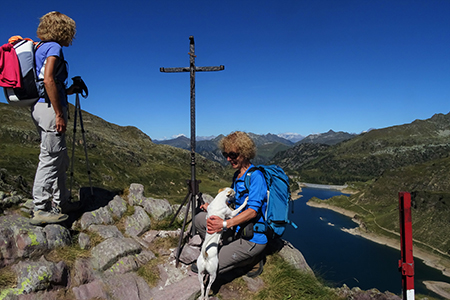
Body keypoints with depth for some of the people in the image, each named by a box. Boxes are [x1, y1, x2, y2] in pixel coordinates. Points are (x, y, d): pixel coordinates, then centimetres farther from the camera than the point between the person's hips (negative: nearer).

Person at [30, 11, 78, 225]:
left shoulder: (40, 47, 21)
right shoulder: (53, 47, -7)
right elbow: (48, 80, -20)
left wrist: (67, 91, 23)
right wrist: (59, 114, -21)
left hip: (39, 108, 10)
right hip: (49, 108, -10)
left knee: (60, 159, 15)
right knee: (50, 158, -6)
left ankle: (59, 202, 24)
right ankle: (41, 210, -1)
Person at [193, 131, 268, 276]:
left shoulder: (256, 176, -19)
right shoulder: (237, 176, 9)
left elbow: (253, 211, -27)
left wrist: (225, 224, -38)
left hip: (252, 239, -9)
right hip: (237, 231, 9)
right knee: (200, 218, 2)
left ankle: (251, 260, 3)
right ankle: (223, 251, 7)